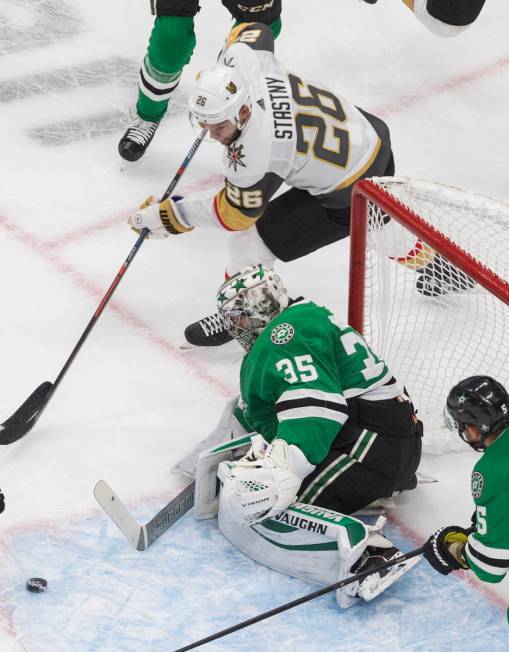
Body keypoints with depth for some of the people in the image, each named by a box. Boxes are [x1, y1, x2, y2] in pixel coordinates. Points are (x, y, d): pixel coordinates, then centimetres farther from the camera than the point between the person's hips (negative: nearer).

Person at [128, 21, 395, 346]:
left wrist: (169, 217, -7)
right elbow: (255, 31, 6)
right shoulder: (243, 62, -19)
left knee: (253, 239, 0)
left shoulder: (253, 155, -33)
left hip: (348, 197, -8)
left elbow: (235, 215, -15)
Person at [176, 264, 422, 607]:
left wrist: (284, 467, -36)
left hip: (372, 445, -11)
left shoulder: (288, 331, -10)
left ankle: (363, 549, -40)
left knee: (258, 505, -21)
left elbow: (314, 405, -26)